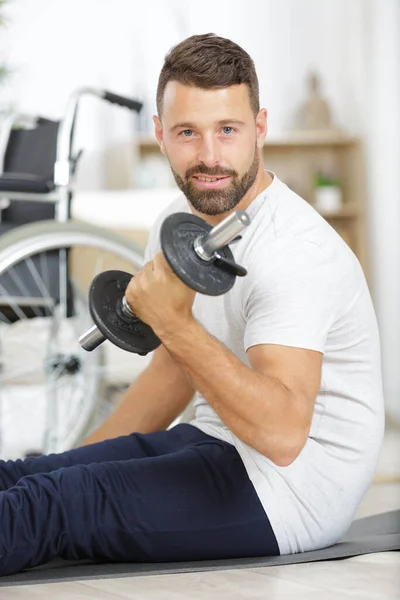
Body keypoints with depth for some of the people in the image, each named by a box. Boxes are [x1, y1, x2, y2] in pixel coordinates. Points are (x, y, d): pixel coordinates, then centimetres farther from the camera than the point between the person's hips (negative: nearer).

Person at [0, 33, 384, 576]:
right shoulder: (180, 225, 6)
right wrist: (76, 464, 20)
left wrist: (175, 324, -41)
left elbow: (282, 433, -34)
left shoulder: (292, 250, -23)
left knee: (48, 506, -24)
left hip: (291, 489, -9)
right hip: (215, 448, 9)